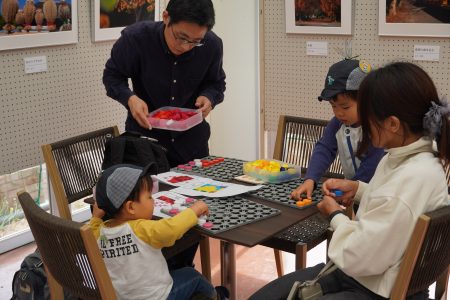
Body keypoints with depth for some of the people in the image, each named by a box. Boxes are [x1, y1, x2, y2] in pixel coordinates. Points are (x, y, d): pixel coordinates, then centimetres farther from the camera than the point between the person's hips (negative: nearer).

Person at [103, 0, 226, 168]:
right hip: (144, 137, -2)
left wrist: (208, 97, -19)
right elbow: (112, 75, -7)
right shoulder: (135, 38, -21)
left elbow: (216, 83, 4)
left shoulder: (212, 46, -14)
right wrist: (130, 99, -26)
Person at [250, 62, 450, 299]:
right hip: (356, 273, 9)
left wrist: (335, 215, -8)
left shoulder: (414, 178, -30)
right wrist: (357, 188, 6)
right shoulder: (402, 156, 0)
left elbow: (357, 258, -26)